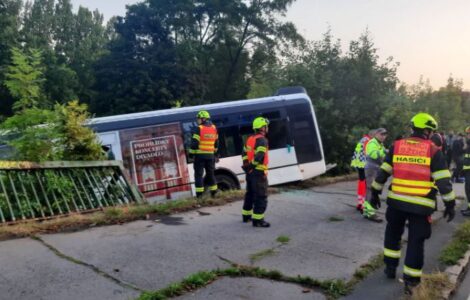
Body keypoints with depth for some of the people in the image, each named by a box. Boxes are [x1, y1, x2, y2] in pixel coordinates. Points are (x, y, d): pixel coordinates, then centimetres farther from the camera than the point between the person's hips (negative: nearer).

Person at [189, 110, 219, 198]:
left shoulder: (199, 129, -11)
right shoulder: (214, 128, 10)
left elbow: (194, 142, -14)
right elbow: (216, 142, 16)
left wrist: (191, 152, -5)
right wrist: (214, 151, 26)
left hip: (200, 155, -6)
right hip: (210, 155, 6)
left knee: (198, 174, 0)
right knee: (210, 174, 16)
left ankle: (199, 194, -2)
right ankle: (214, 192, 20)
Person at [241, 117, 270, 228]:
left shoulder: (250, 139, 12)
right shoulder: (262, 140, -16)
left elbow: (244, 153, 18)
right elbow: (259, 156, -26)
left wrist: (246, 165, 16)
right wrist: (252, 165, -16)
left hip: (250, 172, 9)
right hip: (258, 172, -9)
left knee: (250, 194, 20)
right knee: (261, 197, -3)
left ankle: (246, 216, 30)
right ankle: (257, 220, -2)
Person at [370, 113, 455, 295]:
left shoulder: (397, 146, 4)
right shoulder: (433, 150, -4)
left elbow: (383, 172, 7)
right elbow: (443, 181, -6)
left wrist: (375, 193, 16)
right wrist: (450, 204, 3)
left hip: (396, 201, 3)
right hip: (421, 205, -3)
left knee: (393, 234, 23)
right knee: (416, 241, 6)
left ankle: (390, 267, 30)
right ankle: (411, 281, 10)